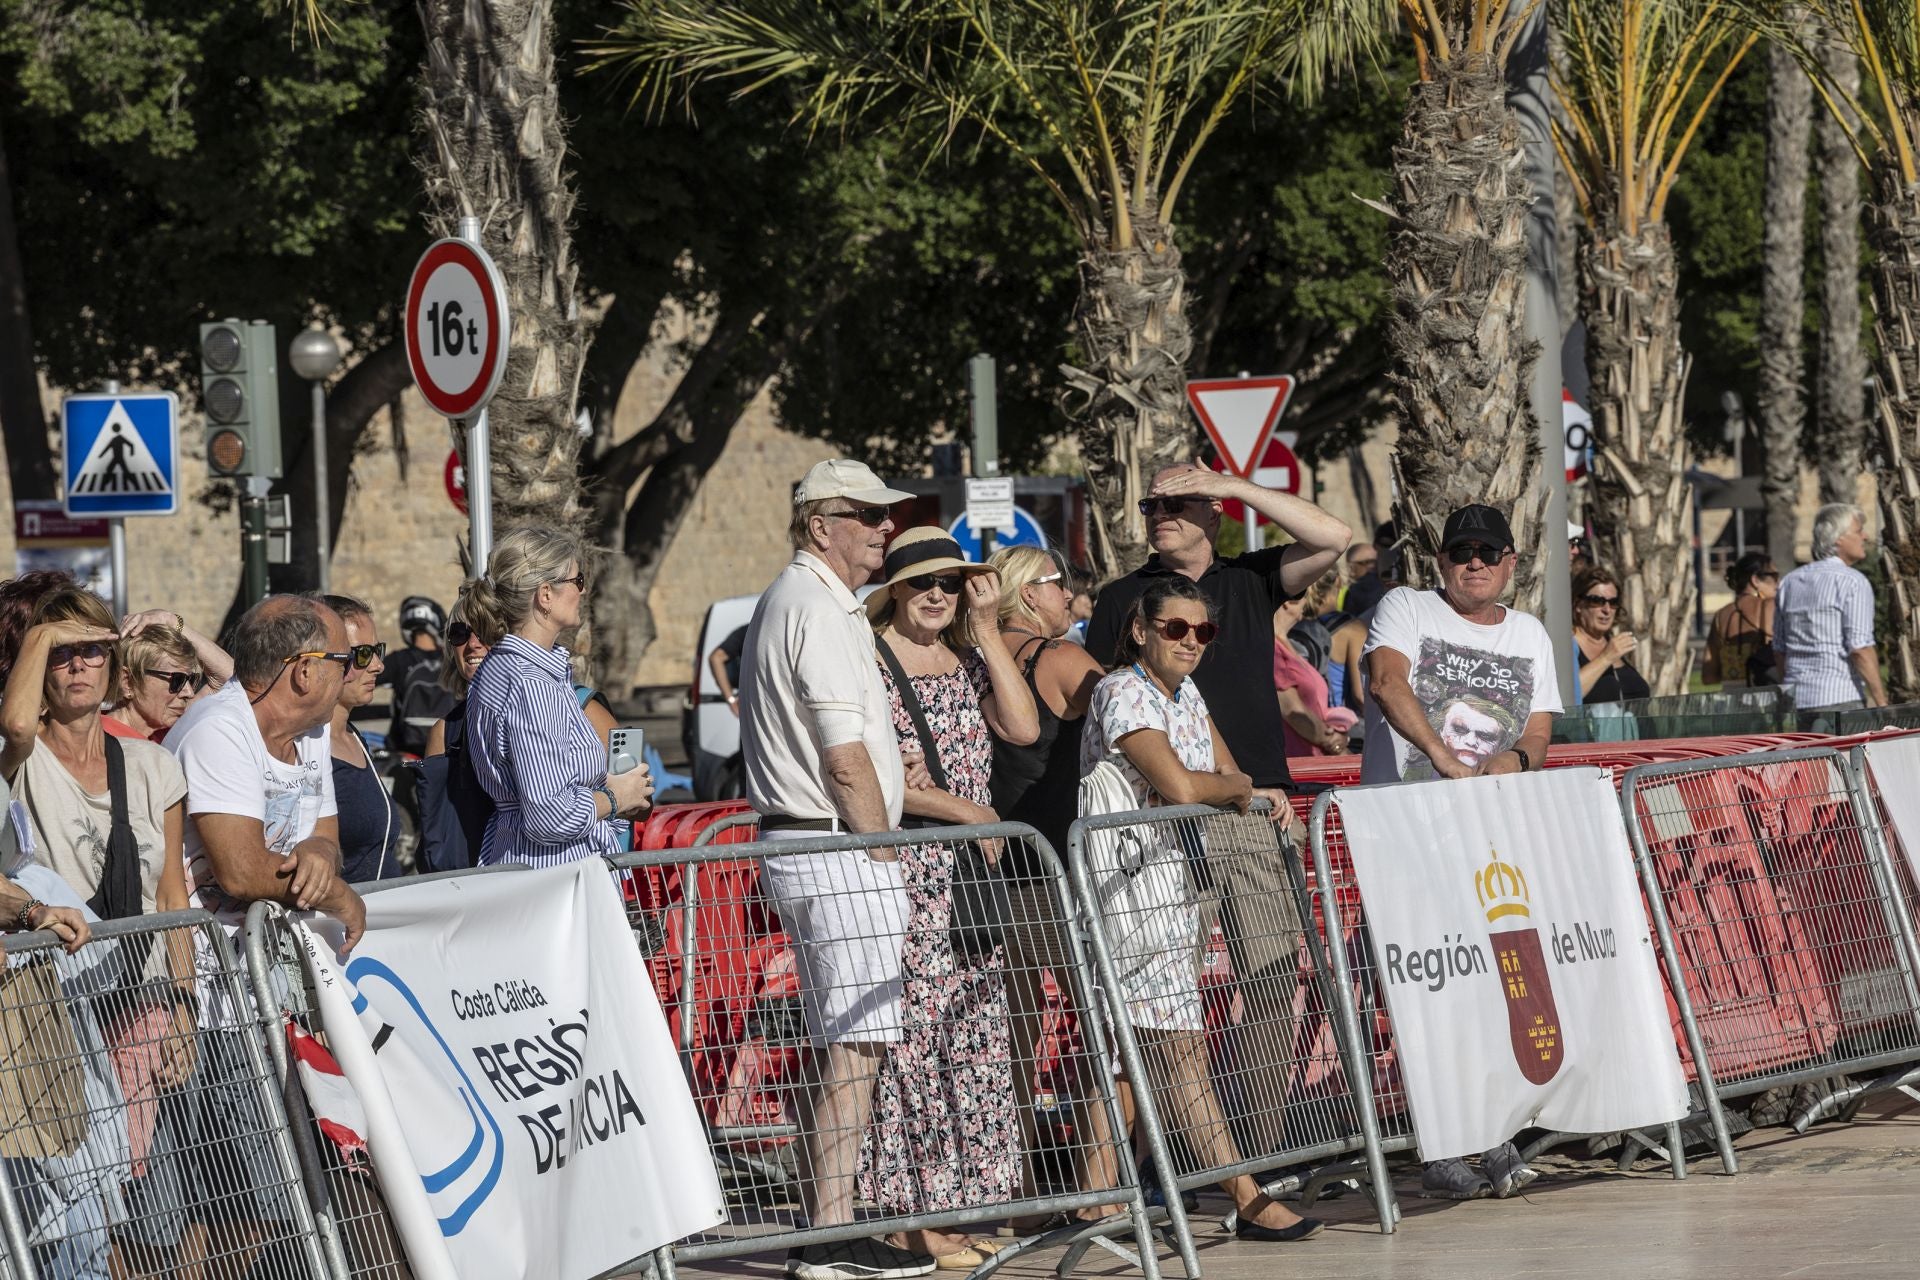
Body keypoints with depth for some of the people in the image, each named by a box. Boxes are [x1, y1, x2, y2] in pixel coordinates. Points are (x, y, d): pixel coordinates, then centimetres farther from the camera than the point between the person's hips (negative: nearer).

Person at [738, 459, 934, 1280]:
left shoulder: (787, 602, 20)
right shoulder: (819, 611, -13)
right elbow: (847, 758, -17)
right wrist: (884, 857, -9)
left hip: (795, 845, 11)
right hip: (840, 848, -11)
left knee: (833, 1046, 12)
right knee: (856, 1044, -10)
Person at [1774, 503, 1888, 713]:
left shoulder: (1789, 582, 15)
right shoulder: (1853, 582, -7)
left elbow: (1780, 649, 18)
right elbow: (1861, 650, -13)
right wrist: (1881, 702, -9)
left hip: (1796, 699, 7)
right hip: (1839, 700, -7)